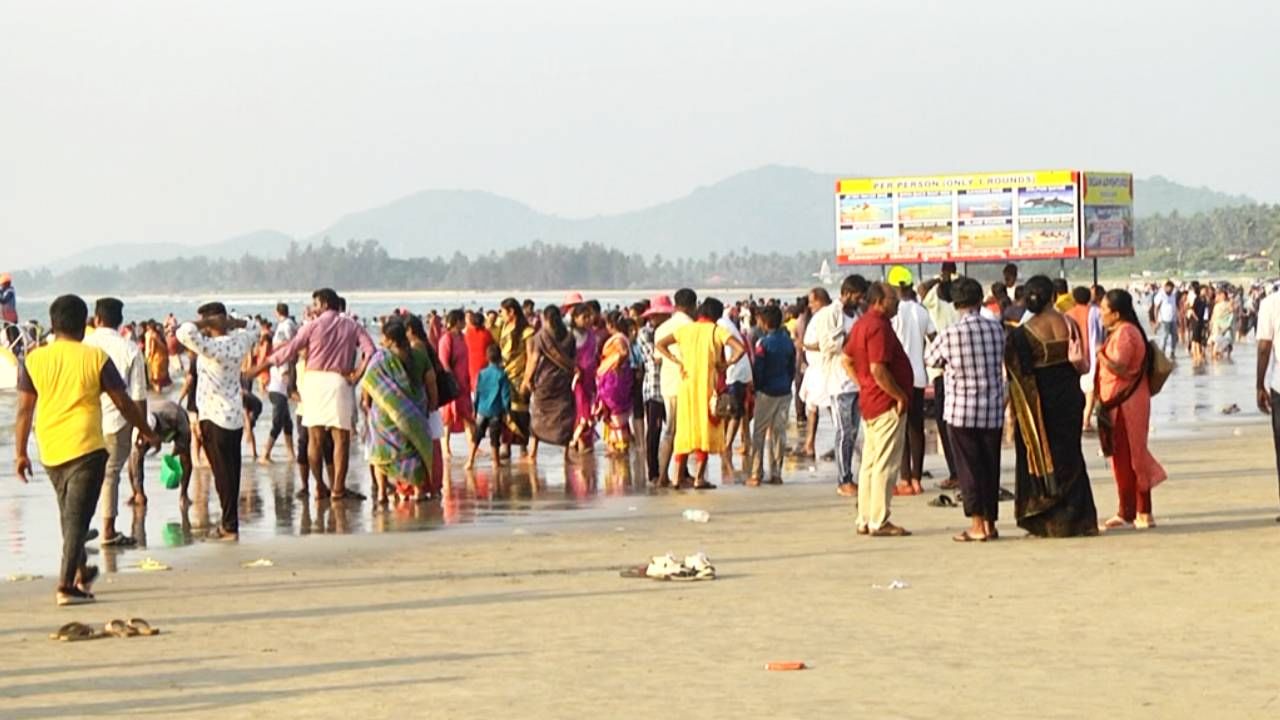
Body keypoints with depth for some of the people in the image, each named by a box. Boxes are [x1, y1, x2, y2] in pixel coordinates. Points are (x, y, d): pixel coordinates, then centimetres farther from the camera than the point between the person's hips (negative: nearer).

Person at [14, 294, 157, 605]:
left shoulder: (34, 360, 2)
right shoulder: (95, 358, -5)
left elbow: (25, 409, 3)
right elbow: (124, 403, 0)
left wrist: (20, 453, 9)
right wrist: (148, 433, 14)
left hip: (50, 451, 4)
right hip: (85, 447, -4)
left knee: (69, 514, 22)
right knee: (77, 517, -4)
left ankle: (81, 573, 36)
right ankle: (66, 585, -12)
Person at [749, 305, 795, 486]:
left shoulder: (765, 343, -14)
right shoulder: (788, 341, 4)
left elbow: (758, 370, -12)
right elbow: (792, 368, 10)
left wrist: (755, 389, 1)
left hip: (766, 392, -5)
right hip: (784, 392, 5)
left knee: (759, 433, 2)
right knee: (779, 432, 9)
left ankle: (756, 474, -1)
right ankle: (776, 474, 9)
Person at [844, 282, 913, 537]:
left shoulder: (861, 323, 13)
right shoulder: (879, 326, -18)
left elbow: (847, 361, 19)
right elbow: (878, 369, -25)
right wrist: (900, 396, -17)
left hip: (868, 401, 10)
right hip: (887, 404, -10)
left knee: (870, 463, 13)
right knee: (885, 464, -6)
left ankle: (865, 520, 17)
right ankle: (879, 521, -5)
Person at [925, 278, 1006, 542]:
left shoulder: (950, 334, -11)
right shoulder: (996, 329, -2)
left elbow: (930, 360, 4)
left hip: (961, 411, -3)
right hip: (993, 411, 3)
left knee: (969, 468, 2)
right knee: (990, 467, 11)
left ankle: (977, 523, -1)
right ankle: (990, 522, 14)